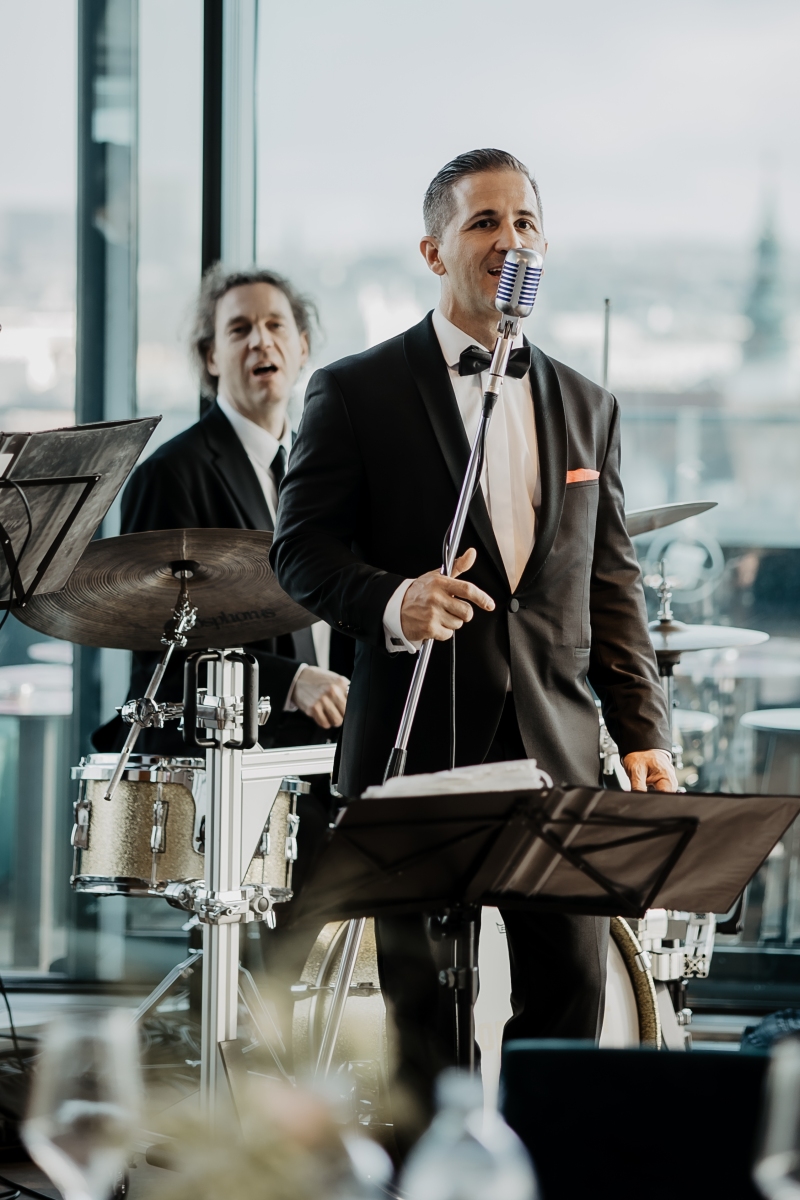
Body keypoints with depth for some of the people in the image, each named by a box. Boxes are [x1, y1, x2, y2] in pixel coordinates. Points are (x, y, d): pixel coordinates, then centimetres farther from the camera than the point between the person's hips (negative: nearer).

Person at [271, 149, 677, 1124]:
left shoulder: (585, 408, 15)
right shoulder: (357, 393, 2)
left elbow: (612, 586, 15)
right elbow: (299, 548, -2)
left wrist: (644, 736, 7)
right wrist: (389, 602, -22)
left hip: (557, 750, 4)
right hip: (420, 749, -3)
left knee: (571, 989, -1)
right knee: (429, 1012, 0)